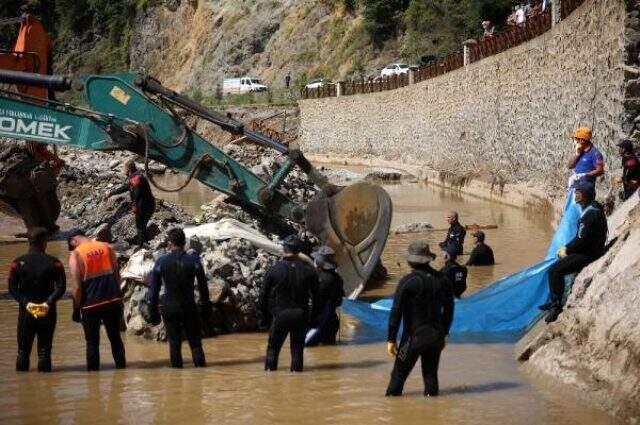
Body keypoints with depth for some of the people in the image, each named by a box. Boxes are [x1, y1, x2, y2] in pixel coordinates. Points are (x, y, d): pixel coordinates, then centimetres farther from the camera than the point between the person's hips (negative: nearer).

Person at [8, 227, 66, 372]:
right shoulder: (54, 263, -3)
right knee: (44, 349, 5)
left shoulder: (17, 263, -1)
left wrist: (26, 303, -12)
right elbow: (61, 287, -12)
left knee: (23, 350, 10)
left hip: (25, 311, 1)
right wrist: (48, 302, -16)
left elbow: (13, 289, -8)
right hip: (48, 312, -1)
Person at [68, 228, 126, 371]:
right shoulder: (107, 247, 5)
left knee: (92, 342, 7)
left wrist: (76, 309, -1)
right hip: (113, 301, 4)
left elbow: (76, 286, -10)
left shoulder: (76, 254, -7)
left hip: (91, 305, -4)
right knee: (115, 338, 15)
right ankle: (121, 368, 19)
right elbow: (117, 274, 7)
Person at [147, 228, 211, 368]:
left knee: (174, 343, 7)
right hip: (189, 307, 0)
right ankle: (200, 365, -2)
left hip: (169, 308, 0)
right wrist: (206, 306, 11)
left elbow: (153, 289, 0)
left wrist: (153, 312, 7)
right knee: (195, 342, 7)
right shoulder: (193, 260, -4)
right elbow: (203, 287, 0)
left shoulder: (161, 262, -3)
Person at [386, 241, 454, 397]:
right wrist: (444, 334, 22)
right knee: (431, 374, 13)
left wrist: (391, 339, -7)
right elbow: (449, 309, 12)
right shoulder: (442, 280, 4)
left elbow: (396, 312, -13)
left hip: (414, 336, -5)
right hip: (436, 336, 5)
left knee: (399, 374, 3)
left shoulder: (408, 281, -12)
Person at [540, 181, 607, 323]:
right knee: (558, 265, 22)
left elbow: (581, 240, -23)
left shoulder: (590, 214, -22)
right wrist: (567, 248, 7)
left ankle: (556, 305, -12)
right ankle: (554, 301, 26)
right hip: (588, 251, 11)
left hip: (588, 255, -11)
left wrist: (566, 250, -7)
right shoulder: (593, 208, 10)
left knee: (554, 270, -19)